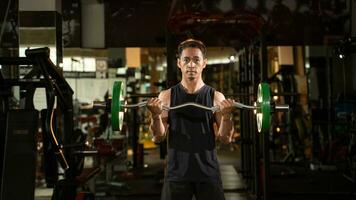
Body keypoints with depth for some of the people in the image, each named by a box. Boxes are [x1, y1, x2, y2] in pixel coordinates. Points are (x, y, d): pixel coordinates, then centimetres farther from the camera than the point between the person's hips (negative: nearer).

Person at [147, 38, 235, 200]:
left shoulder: (216, 97, 3)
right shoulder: (167, 96, 4)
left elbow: (225, 138, 0)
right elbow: (158, 137, 0)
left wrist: (226, 115, -18)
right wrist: (156, 115, -18)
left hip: (208, 173, 0)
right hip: (177, 173, 0)